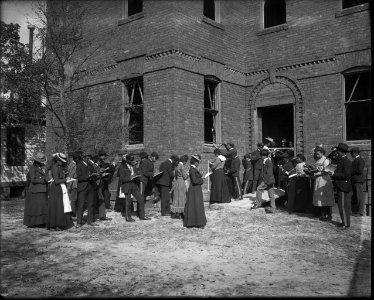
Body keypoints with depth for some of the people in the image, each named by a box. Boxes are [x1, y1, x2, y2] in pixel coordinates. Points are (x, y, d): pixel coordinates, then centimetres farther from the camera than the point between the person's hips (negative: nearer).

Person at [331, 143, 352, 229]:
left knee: (343, 205, -4)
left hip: (344, 187, -10)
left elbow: (346, 175, -23)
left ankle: (346, 224, 4)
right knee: (341, 205, 16)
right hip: (341, 186, 10)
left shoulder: (347, 162, -18)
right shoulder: (341, 160, 13)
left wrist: (333, 174, -20)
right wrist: (333, 173, 6)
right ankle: (344, 222, 26)